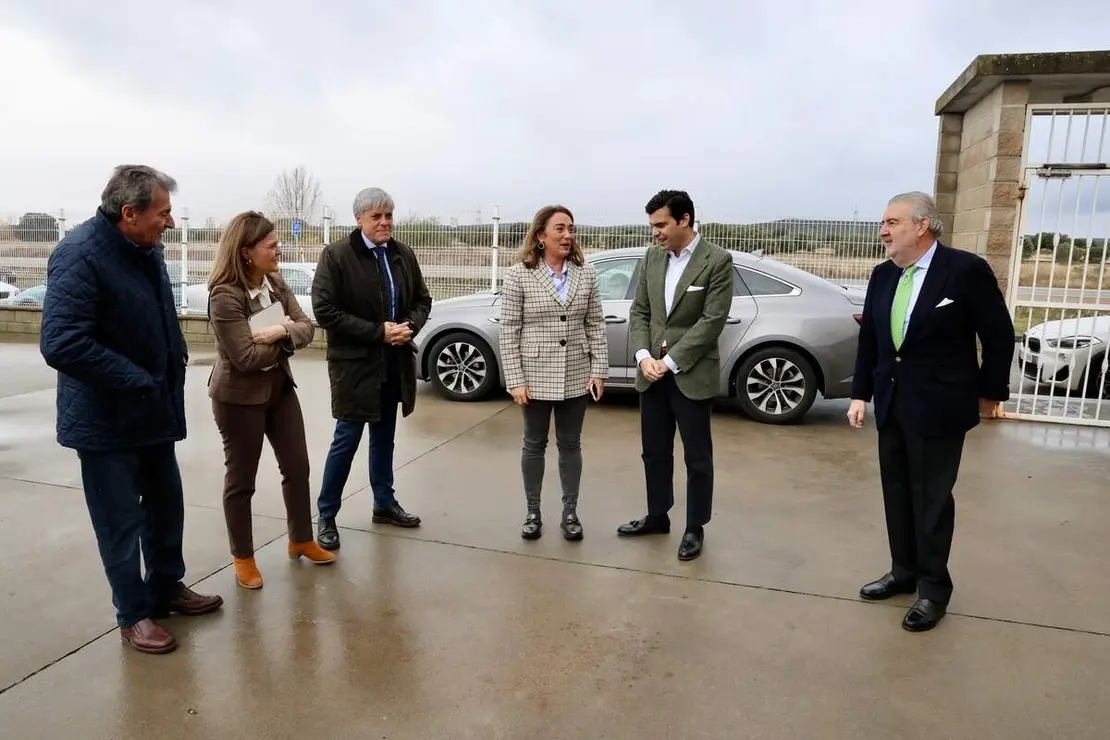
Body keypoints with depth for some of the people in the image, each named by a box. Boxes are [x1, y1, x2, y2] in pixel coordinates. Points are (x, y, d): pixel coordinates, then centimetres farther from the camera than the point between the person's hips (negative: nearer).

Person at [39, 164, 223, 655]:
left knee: (167, 507, 19)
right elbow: (61, 344, -29)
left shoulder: (146, 248, 4)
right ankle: (133, 614, 25)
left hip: (153, 410, 8)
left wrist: (177, 358, 4)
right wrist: (139, 382, -25)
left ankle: (167, 587, 38)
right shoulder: (79, 256, -22)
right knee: (121, 521, 7)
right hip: (107, 417, -8)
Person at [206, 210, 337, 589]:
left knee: (297, 466, 14)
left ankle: (301, 540, 32)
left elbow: (306, 328, -5)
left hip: (280, 387, 7)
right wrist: (285, 333, -15)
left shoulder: (276, 282, 0)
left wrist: (281, 332, -24)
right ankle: (243, 557, 25)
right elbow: (247, 357, -26)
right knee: (241, 478, 8)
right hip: (240, 397, -7)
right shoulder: (225, 297, -22)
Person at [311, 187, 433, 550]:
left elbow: (422, 300, 11)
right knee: (347, 439, 1)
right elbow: (324, 311, -16)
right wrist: (378, 331, -20)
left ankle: (385, 504, 32)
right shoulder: (335, 255, -11)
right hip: (355, 363, -5)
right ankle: (327, 516, 16)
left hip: (395, 362, 5)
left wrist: (410, 327, -10)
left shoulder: (404, 255, 4)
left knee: (384, 436, 17)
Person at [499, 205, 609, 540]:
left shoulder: (585, 273, 2)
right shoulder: (518, 275, -7)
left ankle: (570, 512, 26)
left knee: (570, 445, 12)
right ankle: (532, 512, 25)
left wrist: (599, 370, -2)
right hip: (535, 377, -2)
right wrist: (515, 380, -11)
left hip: (576, 378, 2)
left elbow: (596, 325, 4)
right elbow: (509, 332, -7)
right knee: (534, 445, 11)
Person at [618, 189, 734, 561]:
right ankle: (657, 516, 32)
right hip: (652, 373, 5)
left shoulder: (717, 261, -9)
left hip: (691, 374, -5)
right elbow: (639, 311, 7)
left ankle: (695, 528, 22)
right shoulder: (652, 257, 8)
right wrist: (644, 356, -9)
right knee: (654, 451, 15)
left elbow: (712, 321, -14)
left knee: (697, 457, 7)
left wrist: (670, 362, -15)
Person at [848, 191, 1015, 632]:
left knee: (932, 496, 3)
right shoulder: (883, 275, 5)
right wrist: (861, 393, 5)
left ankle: (933, 587, 19)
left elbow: (999, 334, -4)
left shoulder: (966, 270, -12)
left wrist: (989, 392, 1)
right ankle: (904, 572, 28)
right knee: (897, 492, 13)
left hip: (938, 405, -6)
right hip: (891, 402, 6)